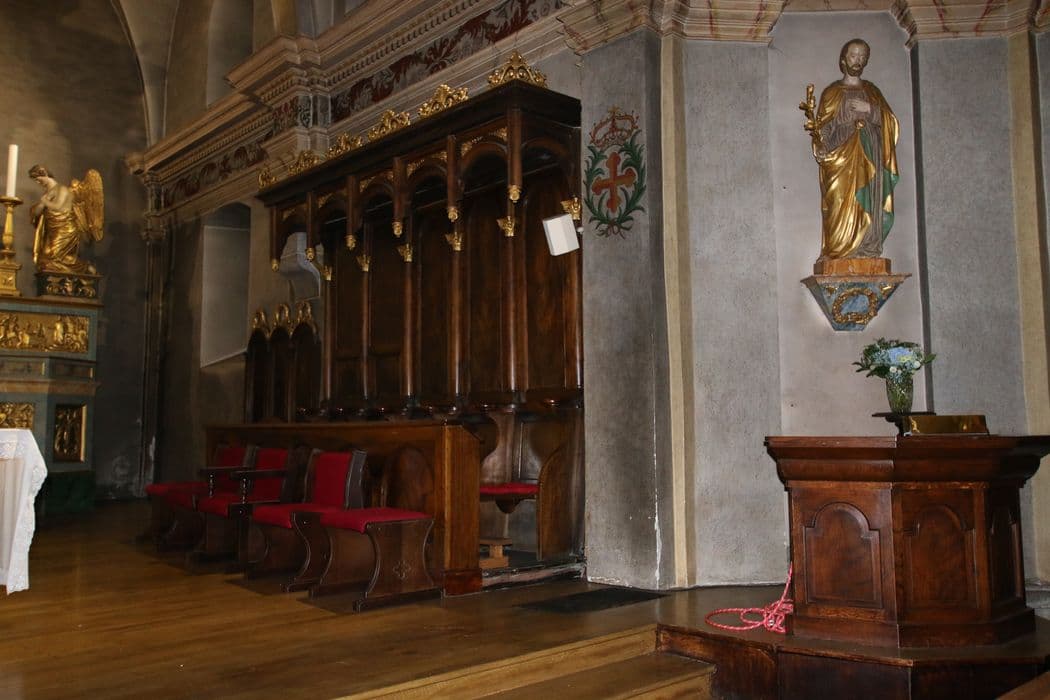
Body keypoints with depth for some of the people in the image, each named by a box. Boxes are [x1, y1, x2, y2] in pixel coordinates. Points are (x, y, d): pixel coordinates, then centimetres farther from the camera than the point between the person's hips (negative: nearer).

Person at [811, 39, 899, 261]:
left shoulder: (872, 91, 18)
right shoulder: (832, 92, 10)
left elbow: (890, 121, 9)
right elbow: (823, 126, 0)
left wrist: (870, 109, -7)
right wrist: (821, 147, -18)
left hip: (870, 158, 3)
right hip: (842, 158, -3)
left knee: (869, 205, -3)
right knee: (842, 205, -12)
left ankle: (868, 250, -2)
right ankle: (841, 253, -13)